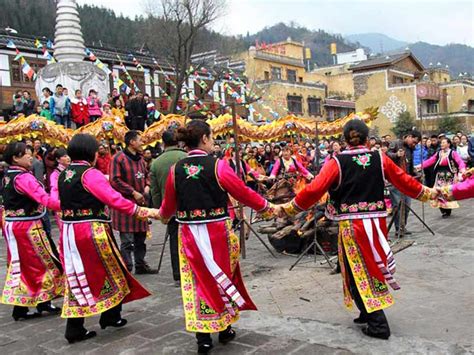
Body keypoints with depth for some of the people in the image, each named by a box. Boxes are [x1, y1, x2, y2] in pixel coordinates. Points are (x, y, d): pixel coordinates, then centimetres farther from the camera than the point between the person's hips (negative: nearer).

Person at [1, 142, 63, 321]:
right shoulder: (24, 177, -20)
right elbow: (44, 199, -29)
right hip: (28, 226, -9)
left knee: (20, 265, 13)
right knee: (43, 262, 5)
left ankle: (19, 306, 18)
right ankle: (43, 302, 14)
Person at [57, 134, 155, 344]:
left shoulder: (63, 174, 9)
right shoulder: (90, 174, -16)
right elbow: (114, 199, -22)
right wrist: (140, 211, -18)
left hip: (69, 231, 8)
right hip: (92, 232, -7)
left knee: (79, 277, 12)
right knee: (110, 272, 12)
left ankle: (75, 328, 14)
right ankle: (110, 316, 24)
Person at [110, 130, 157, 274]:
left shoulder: (140, 158, 14)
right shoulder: (118, 158, -11)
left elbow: (146, 175, 26)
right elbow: (115, 181, -15)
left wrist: (147, 186, 5)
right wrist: (133, 192, -17)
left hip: (140, 203, 8)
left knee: (140, 237, 16)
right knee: (127, 240, -5)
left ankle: (140, 265, 28)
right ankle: (127, 269, 3)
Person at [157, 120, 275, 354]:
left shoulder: (176, 169, 0)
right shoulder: (217, 165, -11)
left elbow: (169, 204, 9)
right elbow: (243, 192, -6)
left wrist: (163, 216, 33)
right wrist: (267, 207, 10)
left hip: (189, 233, 3)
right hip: (216, 232, -2)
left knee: (198, 281, 11)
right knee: (223, 277, 16)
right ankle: (224, 328, 31)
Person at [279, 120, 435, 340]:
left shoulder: (337, 162, -8)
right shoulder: (380, 159, 2)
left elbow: (314, 189, -13)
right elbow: (404, 181, 12)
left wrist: (290, 208, -2)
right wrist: (427, 193, 29)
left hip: (352, 224, -4)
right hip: (377, 221, 4)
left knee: (358, 271, 6)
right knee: (372, 265, 19)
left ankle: (378, 324, 6)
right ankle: (369, 313, 32)